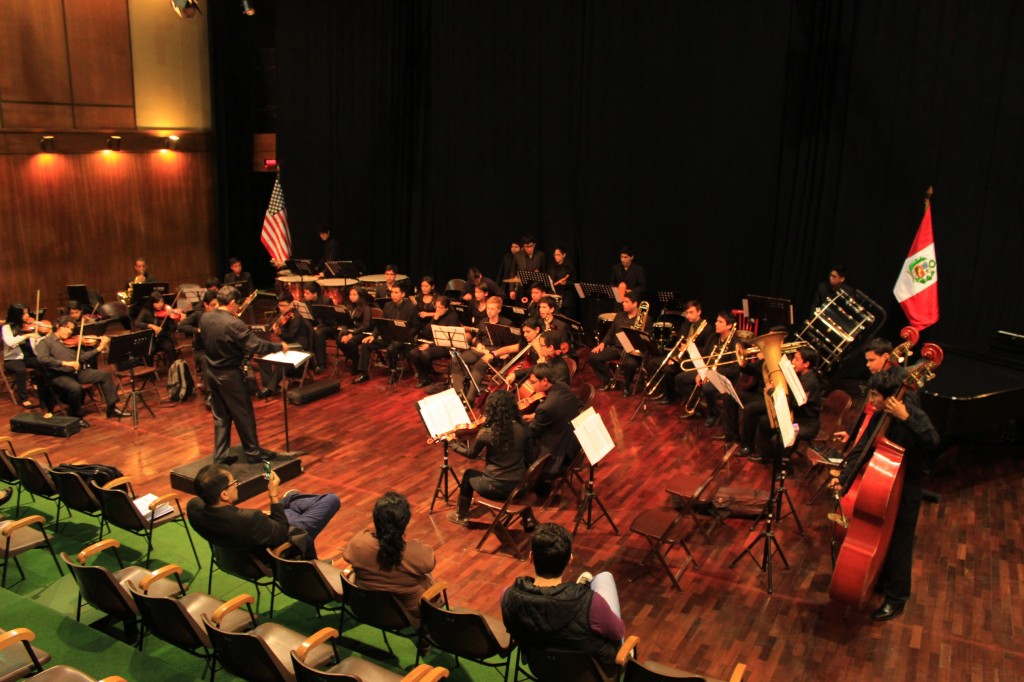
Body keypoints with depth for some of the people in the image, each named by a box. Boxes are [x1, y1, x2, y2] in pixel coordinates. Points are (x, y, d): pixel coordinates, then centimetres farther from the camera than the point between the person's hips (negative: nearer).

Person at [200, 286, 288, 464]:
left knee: (220, 416, 16)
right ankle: (253, 452, 20)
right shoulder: (233, 324, -24)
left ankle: (221, 455, 20)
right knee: (243, 415, 8)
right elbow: (257, 346, -24)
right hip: (229, 375, -7)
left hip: (211, 372, 7)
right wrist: (279, 346, -11)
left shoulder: (205, 318, -2)